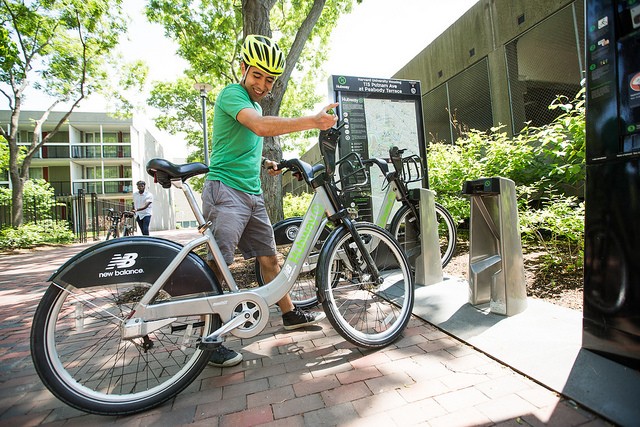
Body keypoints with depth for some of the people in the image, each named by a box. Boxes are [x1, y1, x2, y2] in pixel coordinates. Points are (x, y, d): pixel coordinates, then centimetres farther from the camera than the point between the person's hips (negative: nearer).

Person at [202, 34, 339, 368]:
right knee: (217, 265, -10)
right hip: (226, 190, -8)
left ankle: (290, 314, 26)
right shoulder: (232, 94, -6)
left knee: (269, 258, 12)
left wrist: (263, 163, 13)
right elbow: (262, 126, -27)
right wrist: (313, 121, -30)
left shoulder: (255, 106, 22)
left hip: (252, 193, 9)